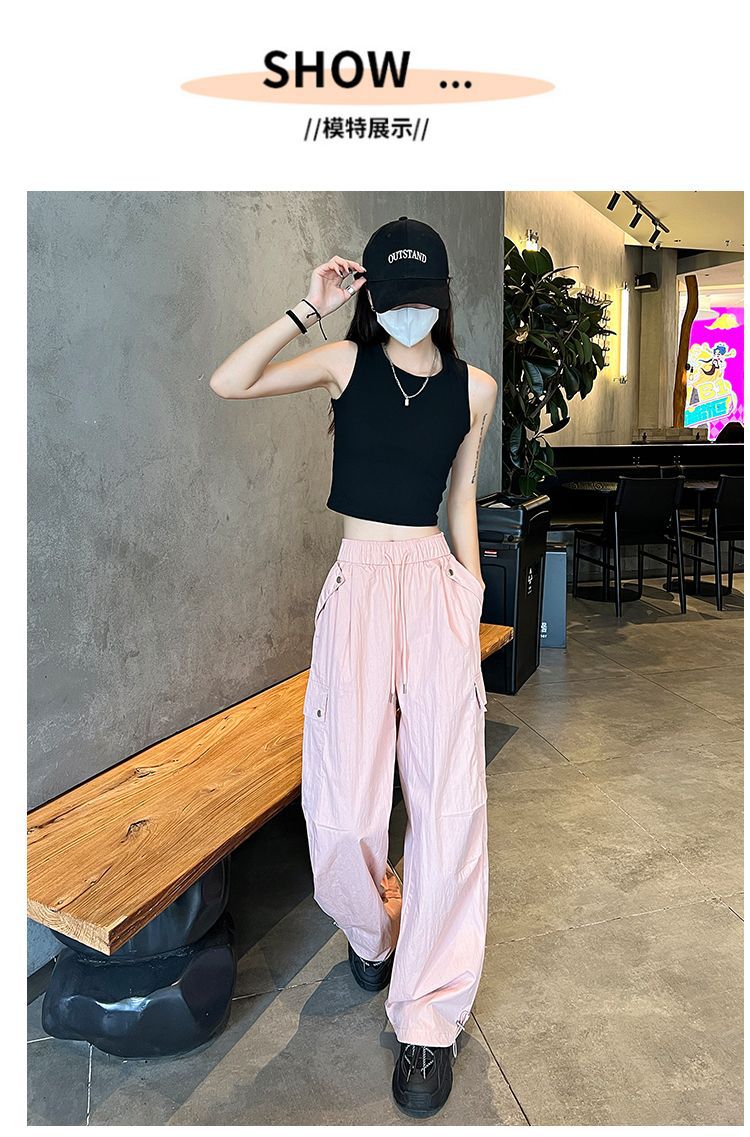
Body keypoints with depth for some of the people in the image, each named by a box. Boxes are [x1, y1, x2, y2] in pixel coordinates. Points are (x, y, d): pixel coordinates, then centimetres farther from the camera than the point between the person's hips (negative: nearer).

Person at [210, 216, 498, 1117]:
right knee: (346, 813, -8)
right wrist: (307, 311, -4)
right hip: (359, 581, -1)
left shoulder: (474, 388, 10)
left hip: (438, 581, 2)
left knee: (449, 797, -5)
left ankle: (430, 1014, 13)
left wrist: (473, 597, 13)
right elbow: (228, 383, -2)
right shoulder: (347, 360, 6)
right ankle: (372, 931, 28)